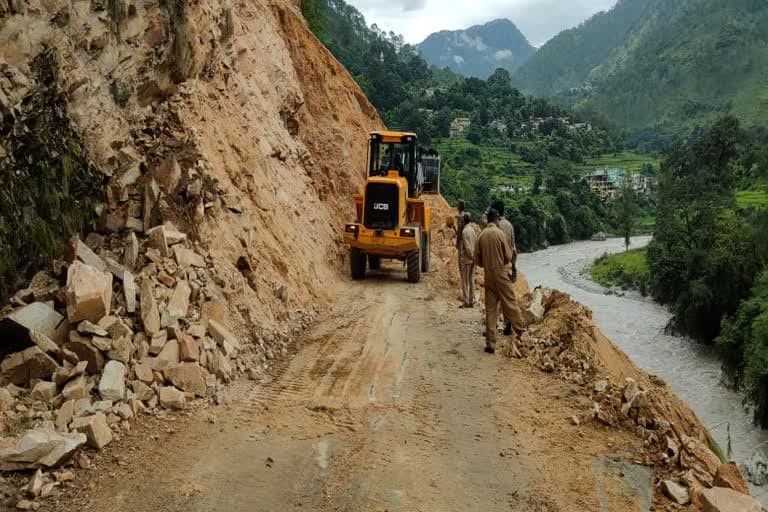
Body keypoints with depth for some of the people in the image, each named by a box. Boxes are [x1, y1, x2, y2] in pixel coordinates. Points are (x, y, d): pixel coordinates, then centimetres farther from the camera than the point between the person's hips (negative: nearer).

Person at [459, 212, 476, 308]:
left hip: (466, 258, -8)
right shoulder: (473, 230, 9)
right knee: (471, 280, 10)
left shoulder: (465, 231, -15)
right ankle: (471, 301, 14)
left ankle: (466, 302, -2)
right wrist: (474, 256, 11)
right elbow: (476, 244, 10)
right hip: (472, 258, 8)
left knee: (465, 281, -2)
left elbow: (467, 246, -19)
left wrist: (471, 256, -9)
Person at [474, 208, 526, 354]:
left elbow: (477, 259, 5)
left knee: (490, 309, 6)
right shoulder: (500, 233, -10)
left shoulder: (481, 235, 1)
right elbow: (508, 257, -6)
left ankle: (490, 343, 4)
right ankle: (521, 330, 19)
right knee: (510, 303, 7)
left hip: (488, 275, 4)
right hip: (501, 273, -4)